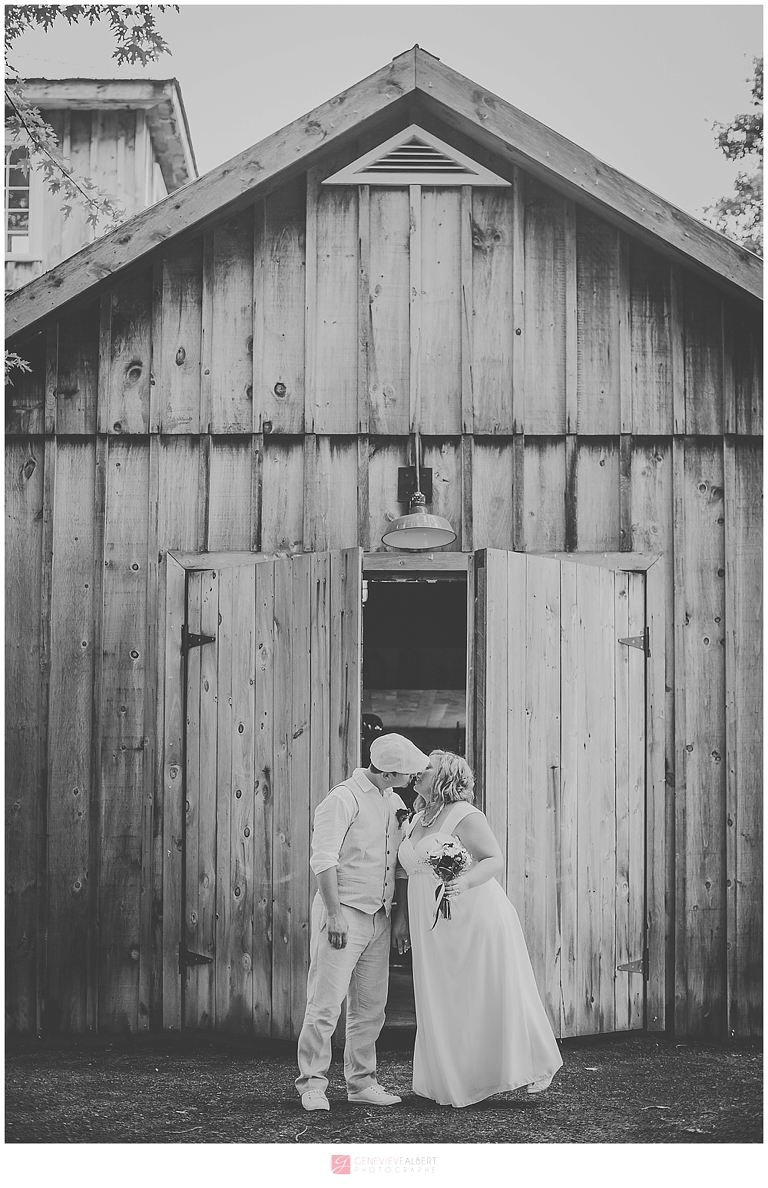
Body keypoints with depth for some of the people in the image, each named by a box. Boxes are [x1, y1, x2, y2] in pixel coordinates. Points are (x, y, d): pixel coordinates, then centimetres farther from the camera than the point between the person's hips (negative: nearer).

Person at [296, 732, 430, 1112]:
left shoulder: (394, 802, 12)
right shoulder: (343, 799, -12)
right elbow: (322, 859, -16)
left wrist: (401, 914, 13)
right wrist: (334, 914, -19)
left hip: (378, 919, 8)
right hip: (342, 914, -7)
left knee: (371, 1006, 10)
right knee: (326, 1004, -7)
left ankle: (361, 1082, 18)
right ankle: (312, 1083, 1)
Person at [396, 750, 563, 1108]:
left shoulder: (465, 816, -11)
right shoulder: (417, 820, 13)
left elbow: (495, 860, -16)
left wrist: (466, 881, -33)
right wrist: (403, 924, 17)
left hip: (476, 922, -7)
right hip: (435, 933, 7)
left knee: (491, 997, 0)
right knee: (444, 1005, 8)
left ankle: (536, 1065, 17)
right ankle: (454, 1082, 18)